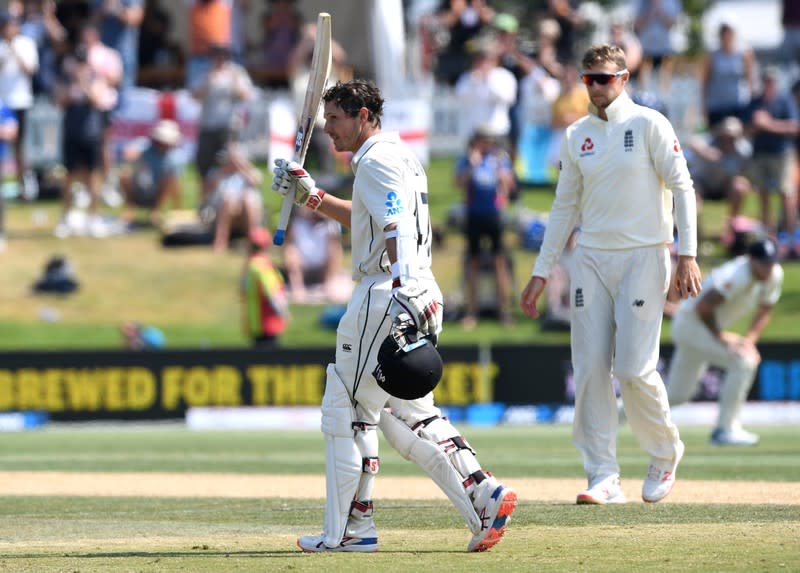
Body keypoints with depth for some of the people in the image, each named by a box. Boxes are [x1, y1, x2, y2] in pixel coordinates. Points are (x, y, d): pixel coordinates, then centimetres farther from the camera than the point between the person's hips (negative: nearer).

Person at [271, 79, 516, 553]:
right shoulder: (401, 156, 21)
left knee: (347, 409, -2)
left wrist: (403, 293, -38)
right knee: (410, 414, 13)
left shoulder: (377, 161, -10)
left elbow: (396, 228, -26)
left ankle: (347, 530, -1)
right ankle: (483, 494, -1)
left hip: (384, 296, -10)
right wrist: (310, 195, 32)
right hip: (420, 297, 10)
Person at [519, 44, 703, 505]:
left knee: (634, 368, -11)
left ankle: (665, 452, 15)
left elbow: (682, 187, -7)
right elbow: (566, 206, 16)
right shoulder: (578, 135, 11)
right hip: (591, 259, 5)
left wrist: (687, 254, -17)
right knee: (591, 371, -3)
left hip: (643, 257, -5)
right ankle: (605, 478, -1)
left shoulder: (649, 125, -4)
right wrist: (542, 273, 14)